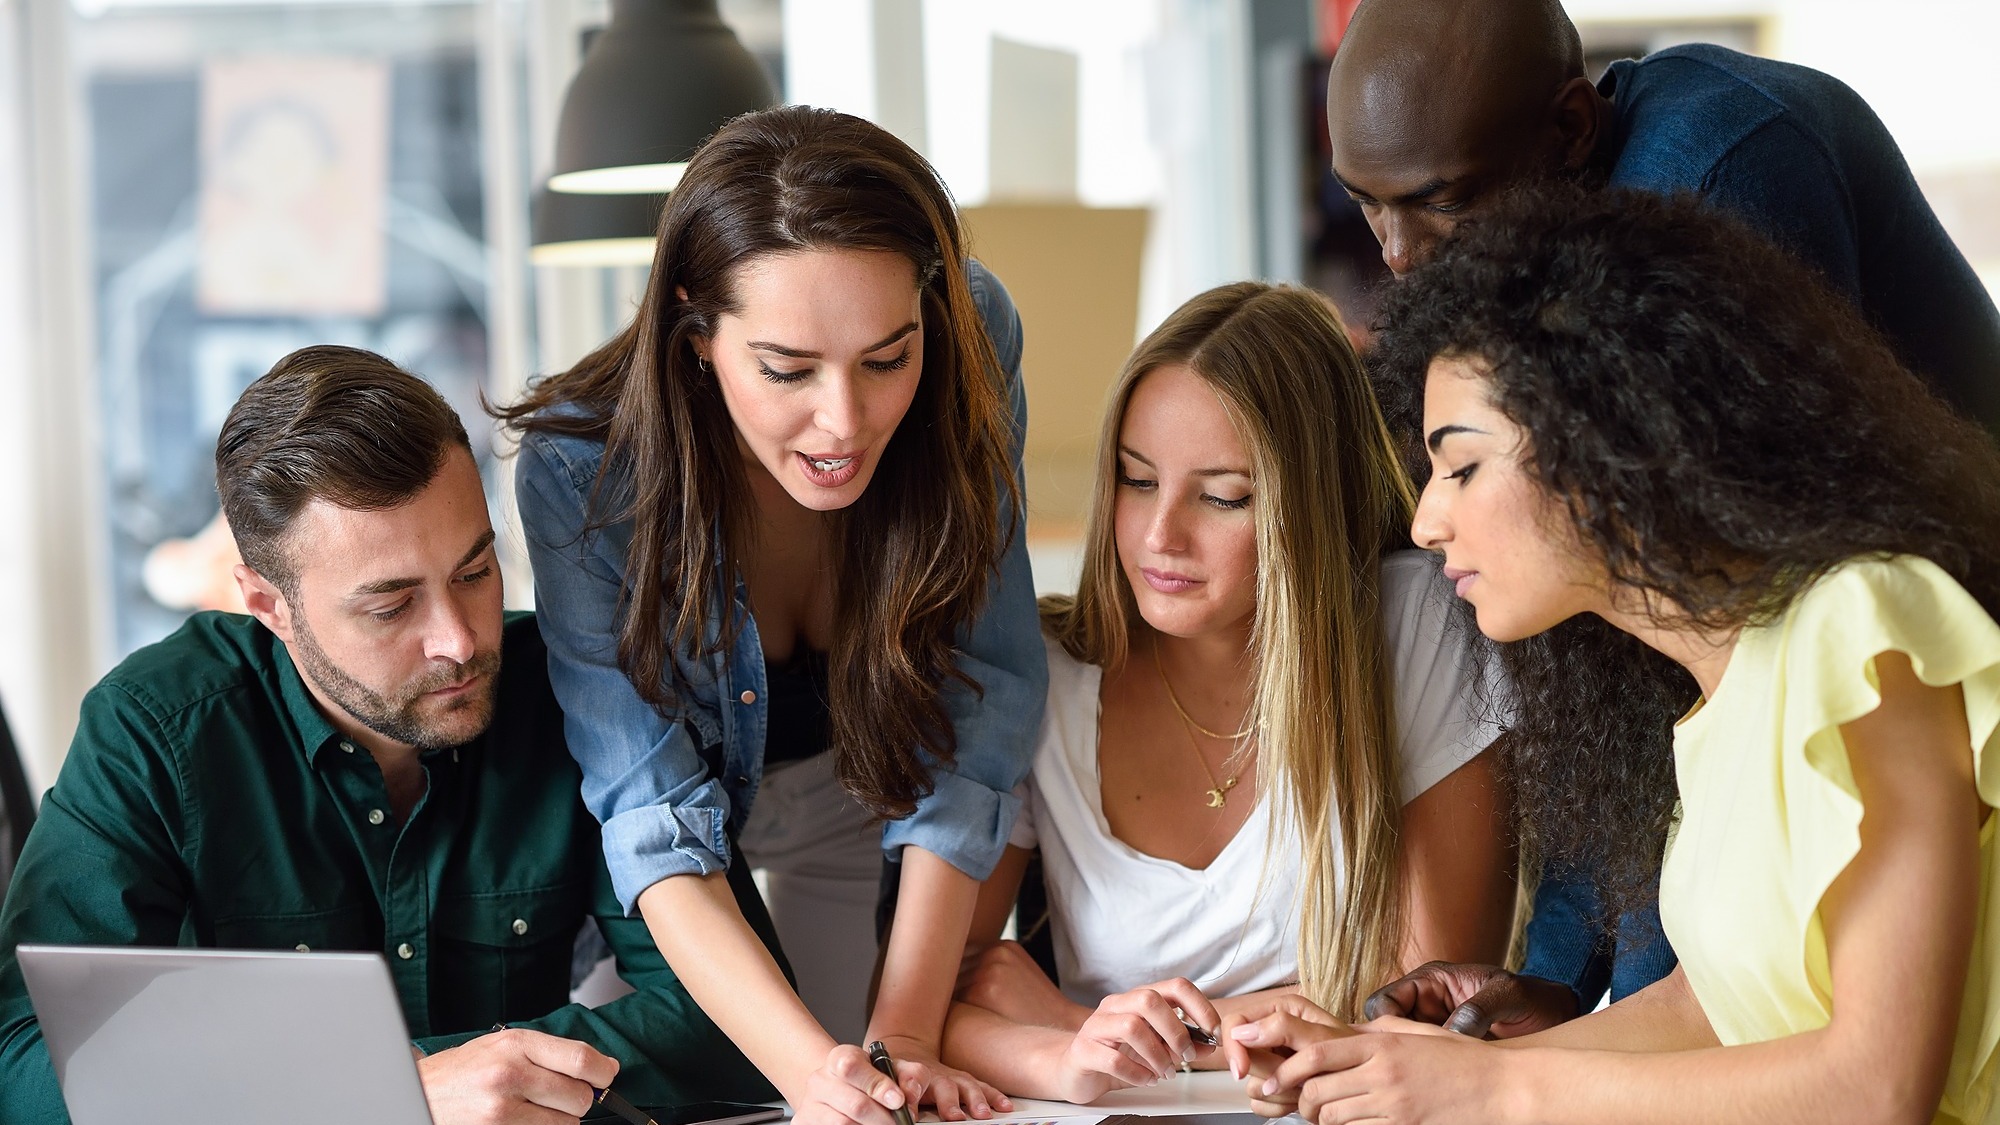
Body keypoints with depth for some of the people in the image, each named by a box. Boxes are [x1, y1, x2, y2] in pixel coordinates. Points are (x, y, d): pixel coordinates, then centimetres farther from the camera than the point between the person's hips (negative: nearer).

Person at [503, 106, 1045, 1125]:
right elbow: (652, 820, -34)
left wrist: (904, 1037, -31)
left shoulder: (971, 347, -28)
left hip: (861, 802, 1)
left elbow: (973, 721, -24)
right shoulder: (583, 465, -33)